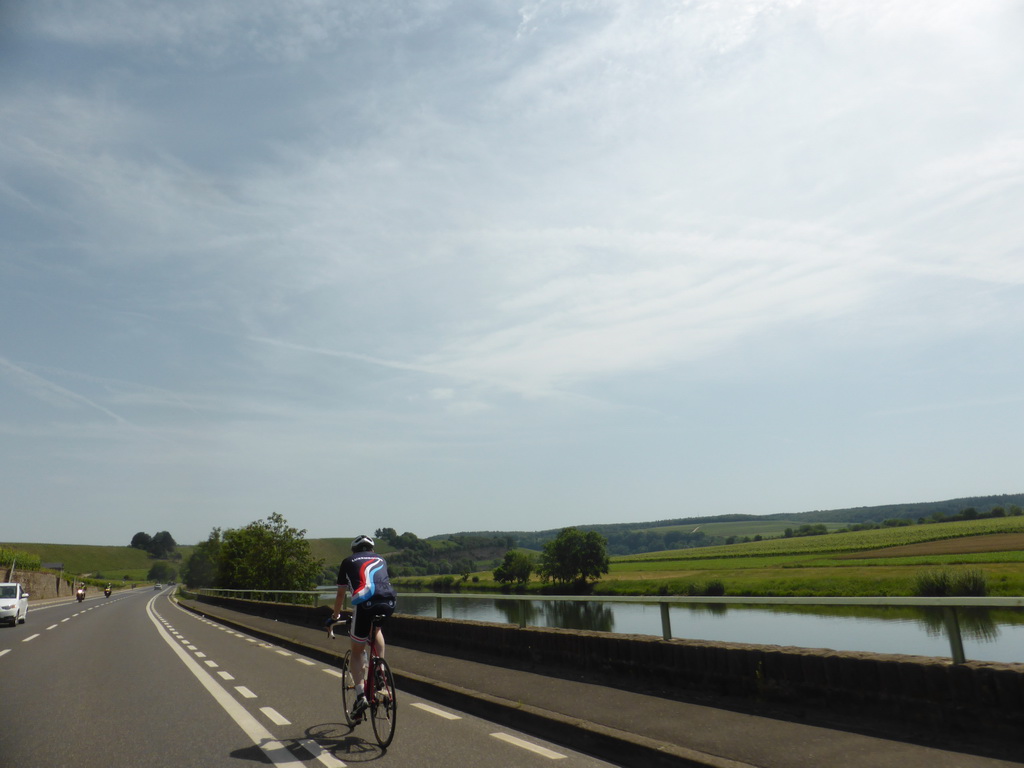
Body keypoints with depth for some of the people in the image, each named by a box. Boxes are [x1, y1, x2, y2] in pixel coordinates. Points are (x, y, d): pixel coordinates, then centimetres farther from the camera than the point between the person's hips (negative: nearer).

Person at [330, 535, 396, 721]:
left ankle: (360, 695, 6)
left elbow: (341, 595, 31)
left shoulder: (348, 562, 25)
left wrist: (335, 616, 47)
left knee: (357, 651, 17)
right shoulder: (381, 560, 31)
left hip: (365, 602, -3)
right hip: (389, 602, 3)